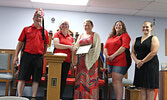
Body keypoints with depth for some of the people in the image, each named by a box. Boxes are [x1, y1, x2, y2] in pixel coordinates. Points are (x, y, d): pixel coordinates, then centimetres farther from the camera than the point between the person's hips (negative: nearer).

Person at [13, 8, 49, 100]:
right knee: (22, 77, -1)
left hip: (39, 57, 1)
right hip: (26, 55, -1)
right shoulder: (26, 29, 8)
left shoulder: (45, 31, 11)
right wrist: (16, 56, 3)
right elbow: (20, 43, 8)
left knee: (36, 79, 4)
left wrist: (43, 56, 8)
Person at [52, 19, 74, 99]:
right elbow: (56, 45, -11)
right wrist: (69, 47, -8)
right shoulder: (57, 34, 5)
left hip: (67, 61, 4)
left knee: (63, 80, 6)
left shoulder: (71, 37, 16)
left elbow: (73, 50, 19)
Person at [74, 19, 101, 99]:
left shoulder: (95, 35, 3)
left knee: (89, 79, -6)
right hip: (81, 60, 5)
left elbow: (97, 48, -6)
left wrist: (88, 52, -18)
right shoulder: (81, 36, 19)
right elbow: (76, 46, 20)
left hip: (90, 60, -5)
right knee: (80, 78, 4)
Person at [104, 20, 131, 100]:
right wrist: (107, 56, -6)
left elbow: (124, 47, -13)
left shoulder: (125, 35, 2)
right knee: (114, 81, 9)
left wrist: (113, 56, -16)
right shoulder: (110, 36, 22)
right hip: (110, 62, 7)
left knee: (117, 81, -12)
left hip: (120, 61, -7)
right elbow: (105, 47, 14)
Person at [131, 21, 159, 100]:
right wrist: (137, 61, -8)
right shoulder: (137, 39, 15)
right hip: (139, 66, 5)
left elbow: (153, 53, -12)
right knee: (142, 86, 7)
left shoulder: (154, 39, 0)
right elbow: (133, 52, 10)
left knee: (150, 87, -2)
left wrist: (142, 61, -14)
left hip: (150, 65, -5)